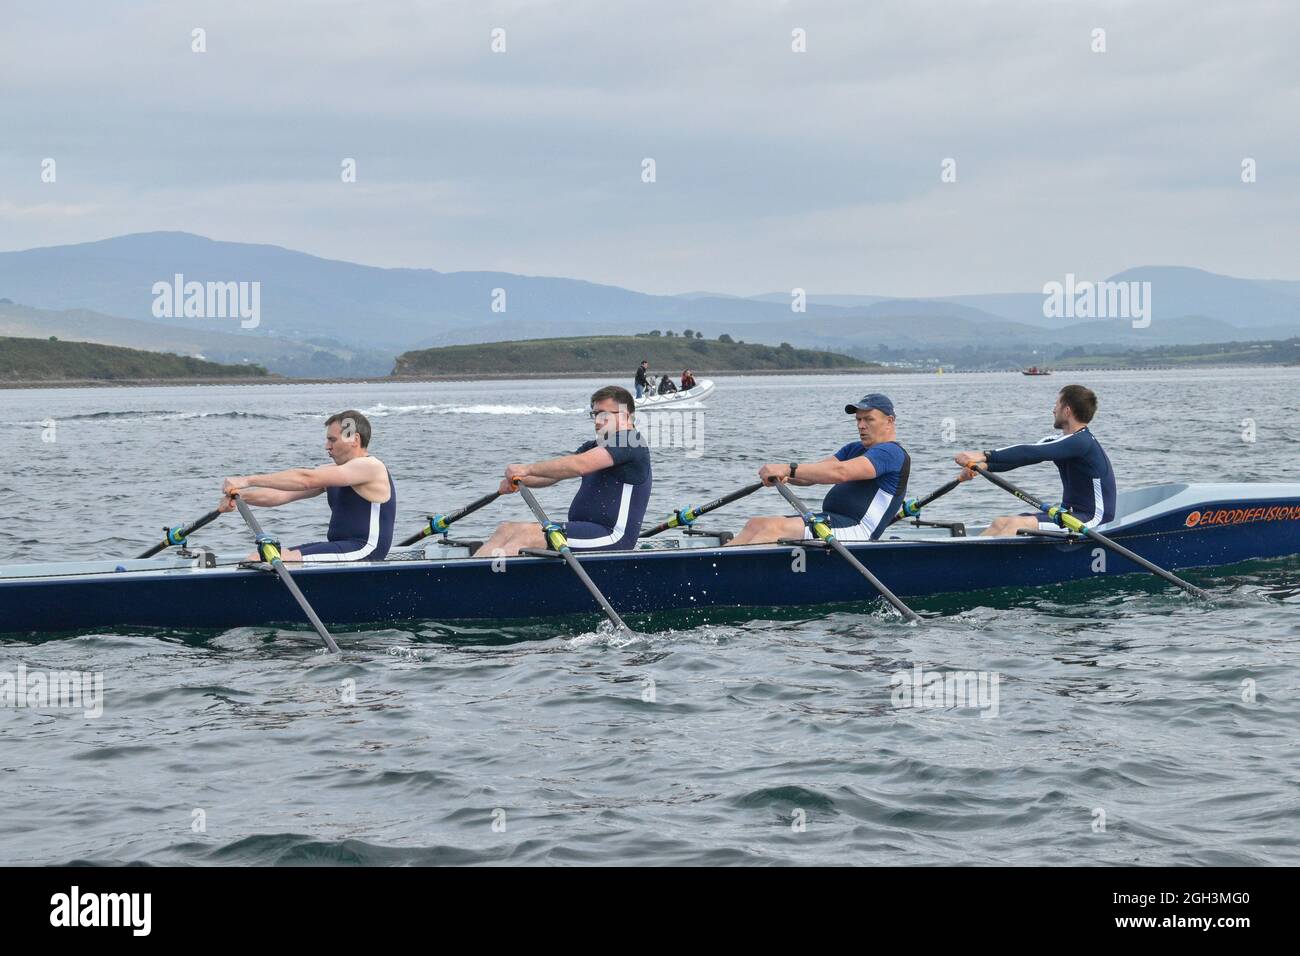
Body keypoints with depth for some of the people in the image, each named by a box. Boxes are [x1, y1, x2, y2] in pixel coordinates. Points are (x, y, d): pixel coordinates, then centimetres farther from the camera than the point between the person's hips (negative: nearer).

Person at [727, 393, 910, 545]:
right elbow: (817, 470, 11)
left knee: (774, 527, -25)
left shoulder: (891, 453, -6)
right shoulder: (854, 449, 26)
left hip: (855, 529, -10)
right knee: (756, 524, -4)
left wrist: (789, 469, -27)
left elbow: (840, 472, -22)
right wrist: (783, 475, -11)